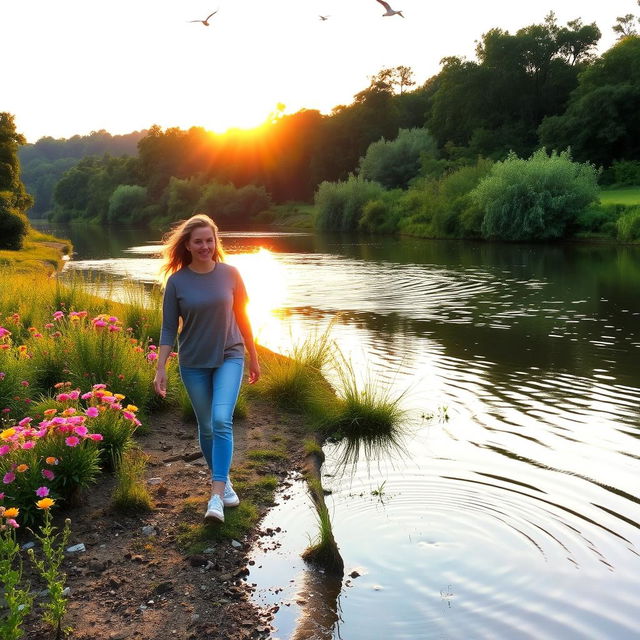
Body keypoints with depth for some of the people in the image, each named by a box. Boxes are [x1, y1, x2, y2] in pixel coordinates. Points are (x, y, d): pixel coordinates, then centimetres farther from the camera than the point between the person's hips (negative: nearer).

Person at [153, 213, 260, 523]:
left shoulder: (229, 274, -4)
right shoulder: (177, 281, -6)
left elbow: (241, 317, 5)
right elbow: (168, 328, -1)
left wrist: (254, 358, 10)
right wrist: (160, 369, -6)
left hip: (229, 358, -1)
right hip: (193, 364, 1)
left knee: (222, 421, -18)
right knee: (206, 427, 10)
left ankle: (216, 496, -16)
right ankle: (224, 481, 30)